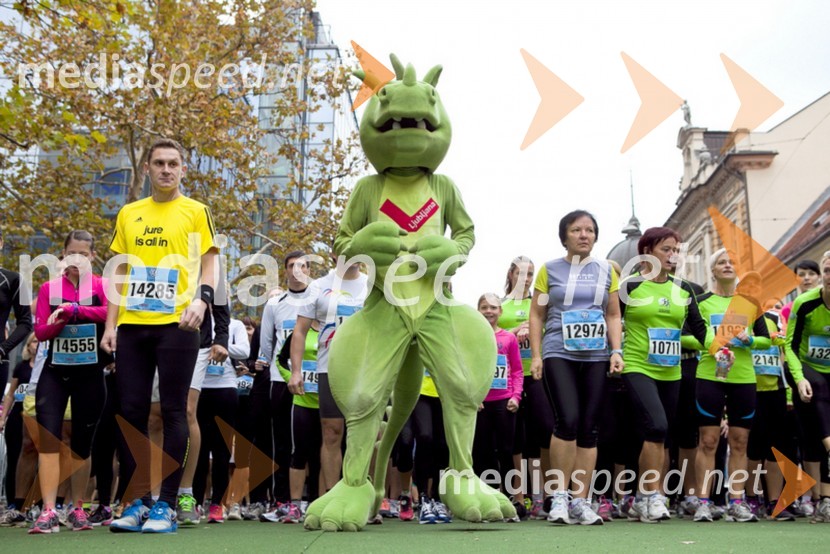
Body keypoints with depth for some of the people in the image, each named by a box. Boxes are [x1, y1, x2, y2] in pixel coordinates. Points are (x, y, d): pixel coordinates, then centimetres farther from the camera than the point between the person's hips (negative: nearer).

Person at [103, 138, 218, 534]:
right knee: (130, 411, 4)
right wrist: (110, 325, 9)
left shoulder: (195, 211, 5)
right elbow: (120, 273, 17)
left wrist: (201, 300, -19)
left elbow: (209, 264, 1)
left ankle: (166, 505, 4)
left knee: (173, 412, -2)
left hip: (176, 324, -4)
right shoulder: (128, 214, 15)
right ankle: (138, 500, 14)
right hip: (132, 325, 4)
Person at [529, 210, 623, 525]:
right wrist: (536, 355, -2)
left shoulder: (606, 271, 12)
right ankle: (560, 494, -4)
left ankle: (581, 500, 9)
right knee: (568, 420, -18)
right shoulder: (550, 270, 6)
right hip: (559, 355, -2)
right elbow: (536, 315, 6)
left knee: (589, 428, 1)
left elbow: (614, 316, 13)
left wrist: (616, 351, 1)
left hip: (596, 357, 3)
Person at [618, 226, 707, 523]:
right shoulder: (629, 286, -4)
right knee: (656, 426, -22)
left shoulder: (683, 290, 10)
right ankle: (652, 496, -11)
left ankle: (642, 500, 18)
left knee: (658, 437, 8)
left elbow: (699, 327, 13)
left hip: (670, 373, 6)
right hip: (637, 368, -5)